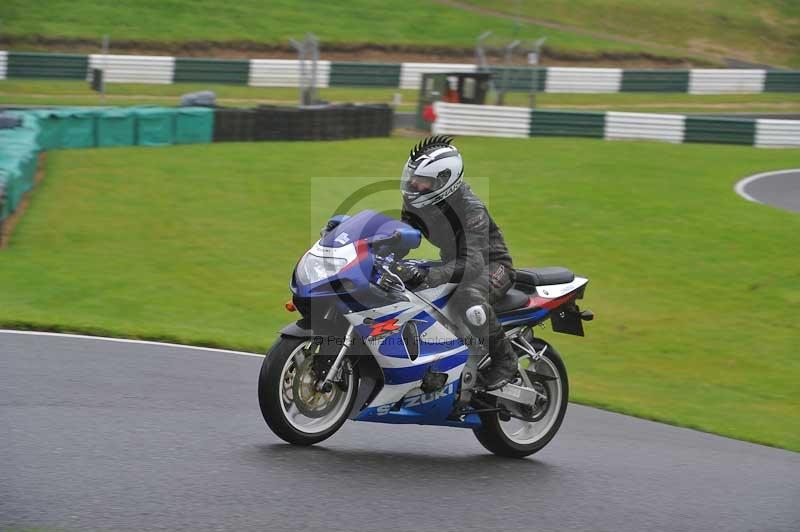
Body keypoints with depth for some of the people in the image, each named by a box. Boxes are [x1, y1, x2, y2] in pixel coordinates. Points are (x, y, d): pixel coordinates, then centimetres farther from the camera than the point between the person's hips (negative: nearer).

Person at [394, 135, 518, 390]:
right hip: (454, 261, 8)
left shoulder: (469, 208, -31)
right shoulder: (416, 200, -8)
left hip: (491, 264, -8)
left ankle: (504, 359, -20)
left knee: (468, 300, -40)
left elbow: (473, 263, -41)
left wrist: (427, 276, -55)